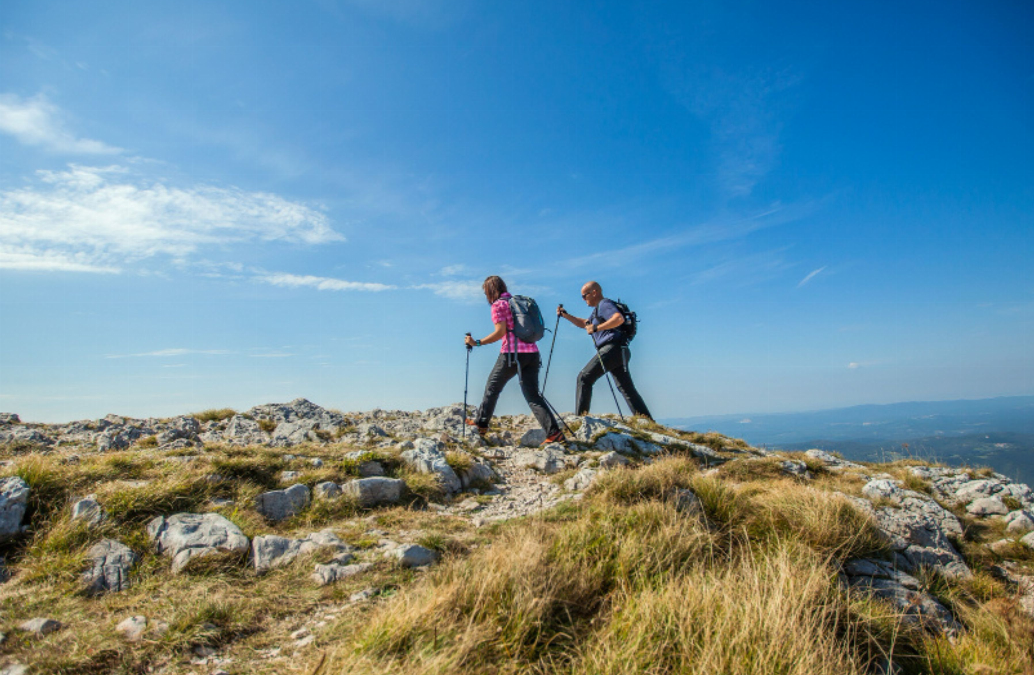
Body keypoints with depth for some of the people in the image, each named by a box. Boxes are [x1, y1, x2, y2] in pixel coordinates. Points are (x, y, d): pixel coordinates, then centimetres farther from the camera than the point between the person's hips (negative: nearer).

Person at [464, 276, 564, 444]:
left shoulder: (498, 305, -1)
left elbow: (501, 332, -11)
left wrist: (477, 343, -5)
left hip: (512, 354, -6)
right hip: (532, 353, 6)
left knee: (492, 387, 14)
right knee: (533, 395, 4)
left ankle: (481, 423, 25)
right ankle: (554, 431, -8)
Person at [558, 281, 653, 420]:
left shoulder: (605, 304, -5)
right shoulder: (598, 309, 26)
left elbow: (619, 318, -24)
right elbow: (584, 324, 38)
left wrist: (596, 328, -23)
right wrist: (565, 315, 29)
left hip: (612, 349, -10)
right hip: (619, 352, 10)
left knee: (584, 378, -6)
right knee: (627, 389, 5)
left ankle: (580, 417, -7)